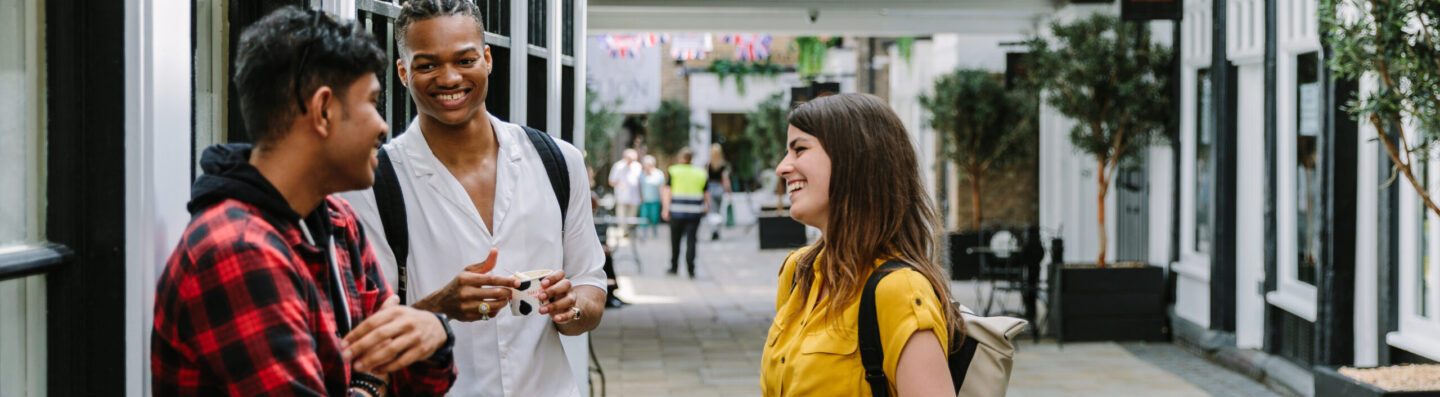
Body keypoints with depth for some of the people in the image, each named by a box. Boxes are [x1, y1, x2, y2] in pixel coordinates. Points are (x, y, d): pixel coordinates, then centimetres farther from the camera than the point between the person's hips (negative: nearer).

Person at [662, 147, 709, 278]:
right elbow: (706, 194, 10)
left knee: (675, 239, 12)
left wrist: (665, 208, -5)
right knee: (691, 240, 0)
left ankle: (674, 267, 21)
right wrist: (707, 207, 25)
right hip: (695, 212, 1)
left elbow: (667, 191, -4)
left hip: (677, 210, -1)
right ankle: (691, 269, -11)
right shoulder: (701, 173, 7)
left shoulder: (673, 171, 3)